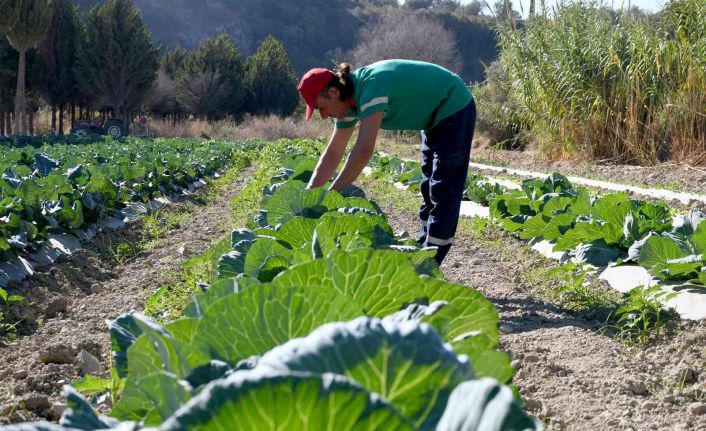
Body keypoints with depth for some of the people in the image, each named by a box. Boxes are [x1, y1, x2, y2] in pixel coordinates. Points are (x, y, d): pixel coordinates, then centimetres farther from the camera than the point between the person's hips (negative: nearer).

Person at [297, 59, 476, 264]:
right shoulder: (349, 100, -4)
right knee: (429, 187, 15)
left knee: (444, 192, -9)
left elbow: (363, 151, -40)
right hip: (435, 116, 10)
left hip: (455, 108, -10)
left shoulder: (370, 88, -33)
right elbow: (333, 153, 0)